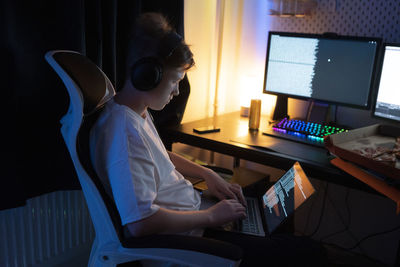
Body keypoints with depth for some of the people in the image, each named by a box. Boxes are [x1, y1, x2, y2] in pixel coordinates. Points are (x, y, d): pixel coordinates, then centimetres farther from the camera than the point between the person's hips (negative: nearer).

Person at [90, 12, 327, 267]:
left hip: (192, 208, 11)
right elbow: (140, 223, -31)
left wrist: (208, 174, 10)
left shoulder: (139, 112, 7)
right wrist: (211, 216, -20)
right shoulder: (124, 131, -27)